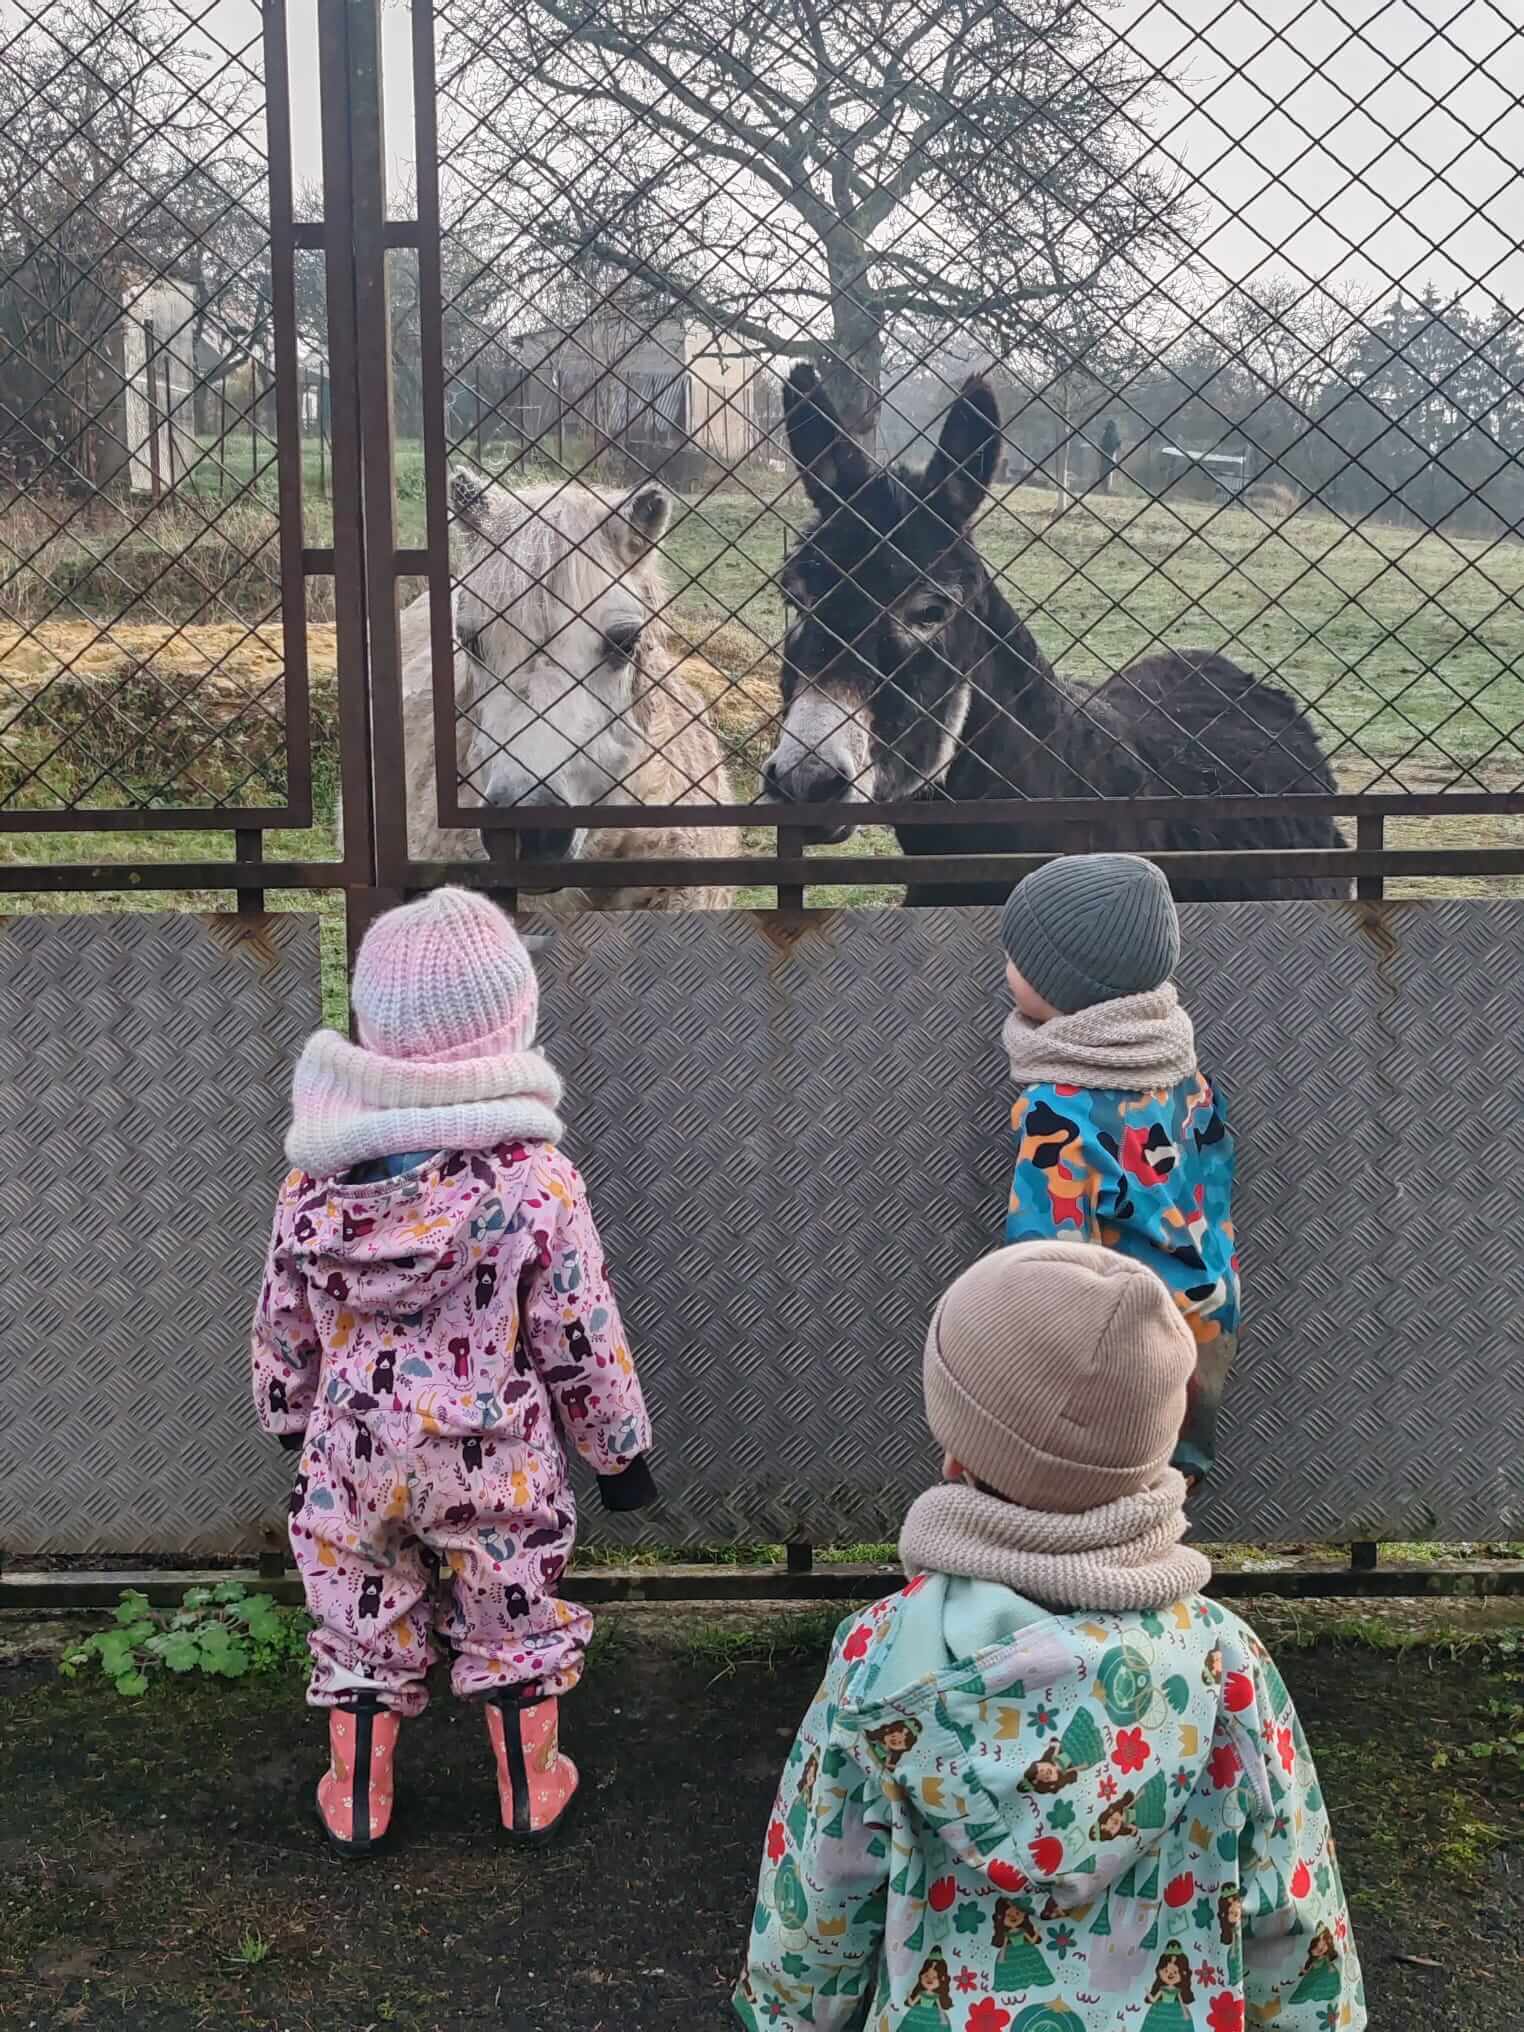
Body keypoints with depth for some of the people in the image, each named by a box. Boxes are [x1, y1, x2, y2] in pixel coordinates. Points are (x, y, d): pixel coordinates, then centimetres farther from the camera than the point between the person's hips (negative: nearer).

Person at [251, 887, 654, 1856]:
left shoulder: (318, 1176, -11)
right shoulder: (536, 1182, -21)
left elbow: (285, 1321, 2)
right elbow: (582, 1339, -13)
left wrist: (290, 1414, 20)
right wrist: (621, 1448, 3)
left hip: (351, 1455, 2)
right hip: (494, 1461, -2)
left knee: (362, 1622, 21)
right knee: (514, 1623, 20)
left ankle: (357, 1802, 36)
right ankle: (530, 1792, 36)